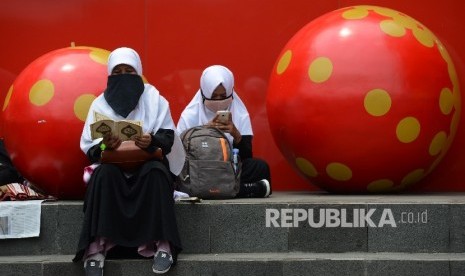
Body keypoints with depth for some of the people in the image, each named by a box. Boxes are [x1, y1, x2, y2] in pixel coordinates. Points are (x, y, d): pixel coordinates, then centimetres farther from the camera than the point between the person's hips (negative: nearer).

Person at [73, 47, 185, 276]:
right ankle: (96, 248, -37)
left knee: (156, 171, -35)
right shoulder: (100, 104, 7)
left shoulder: (154, 99, 6)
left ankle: (162, 245, -33)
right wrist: (104, 146, -22)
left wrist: (152, 141, -24)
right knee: (104, 174, -34)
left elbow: (168, 138, -1)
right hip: (113, 166, 1)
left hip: (147, 165, 0)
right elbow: (89, 148, 1)